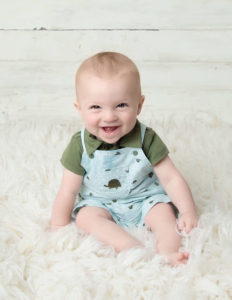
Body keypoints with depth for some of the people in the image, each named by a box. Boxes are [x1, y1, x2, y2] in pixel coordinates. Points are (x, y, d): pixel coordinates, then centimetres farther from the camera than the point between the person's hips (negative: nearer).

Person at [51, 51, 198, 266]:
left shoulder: (146, 139, -17)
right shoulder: (80, 146, -16)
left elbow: (171, 178, -13)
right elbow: (69, 190, -8)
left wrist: (188, 212, -21)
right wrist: (58, 228, -5)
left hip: (145, 199, 0)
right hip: (99, 203, 0)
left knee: (163, 213, -24)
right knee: (85, 216, -26)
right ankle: (133, 248, -42)